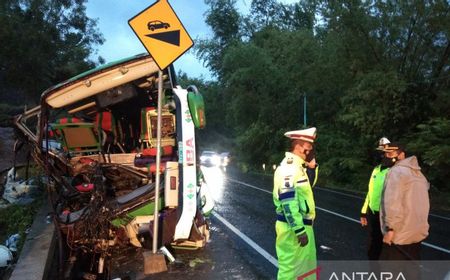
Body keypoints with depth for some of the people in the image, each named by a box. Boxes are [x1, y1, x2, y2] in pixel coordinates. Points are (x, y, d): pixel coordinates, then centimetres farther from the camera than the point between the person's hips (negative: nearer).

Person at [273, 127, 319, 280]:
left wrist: (312, 166, 5)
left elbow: (309, 185, 22)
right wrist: (300, 230, -24)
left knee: (307, 264, 23)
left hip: (302, 224, 10)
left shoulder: (298, 165, 9)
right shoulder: (289, 167, -21)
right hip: (292, 227, -10)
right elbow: (288, 201, -26)